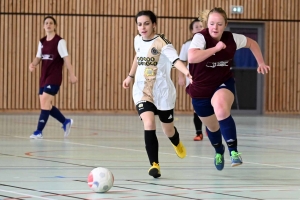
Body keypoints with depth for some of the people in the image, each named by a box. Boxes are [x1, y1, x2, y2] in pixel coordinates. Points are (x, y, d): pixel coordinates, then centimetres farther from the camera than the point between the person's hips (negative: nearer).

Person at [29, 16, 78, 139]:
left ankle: (39, 131, -11)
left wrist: (72, 75, -16)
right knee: (46, 105, 9)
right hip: (44, 77, 7)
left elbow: (66, 58, -12)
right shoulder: (42, 42, 11)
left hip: (54, 78, -7)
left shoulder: (59, 41, -8)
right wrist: (33, 64, -8)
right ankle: (66, 122, 26)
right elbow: (38, 57, 14)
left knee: (44, 102, -15)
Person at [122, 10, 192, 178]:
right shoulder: (138, 40, 1)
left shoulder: (161, 43, -17)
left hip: (163, 92, -3)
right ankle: (154, 164, -17)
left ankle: (177, 143, 52)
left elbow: (175, 59, -33)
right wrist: (130, 76, 30)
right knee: (149, 124, -21)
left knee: (168, 129, 14)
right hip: (142, 92, 3)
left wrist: (187, 72, -52)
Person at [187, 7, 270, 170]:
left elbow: (252, 43, 10)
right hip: (201, 89, 0)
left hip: (223, 83, 0)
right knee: (212, 126, 19)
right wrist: (216, 48, -38)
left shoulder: (231, 39, -12)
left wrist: (261, 63, 8)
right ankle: (219, 151, 54)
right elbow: (192, 57, -43)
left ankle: (233, 151, -27)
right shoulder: (201, 37, -23)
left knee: (221, 110, -36)